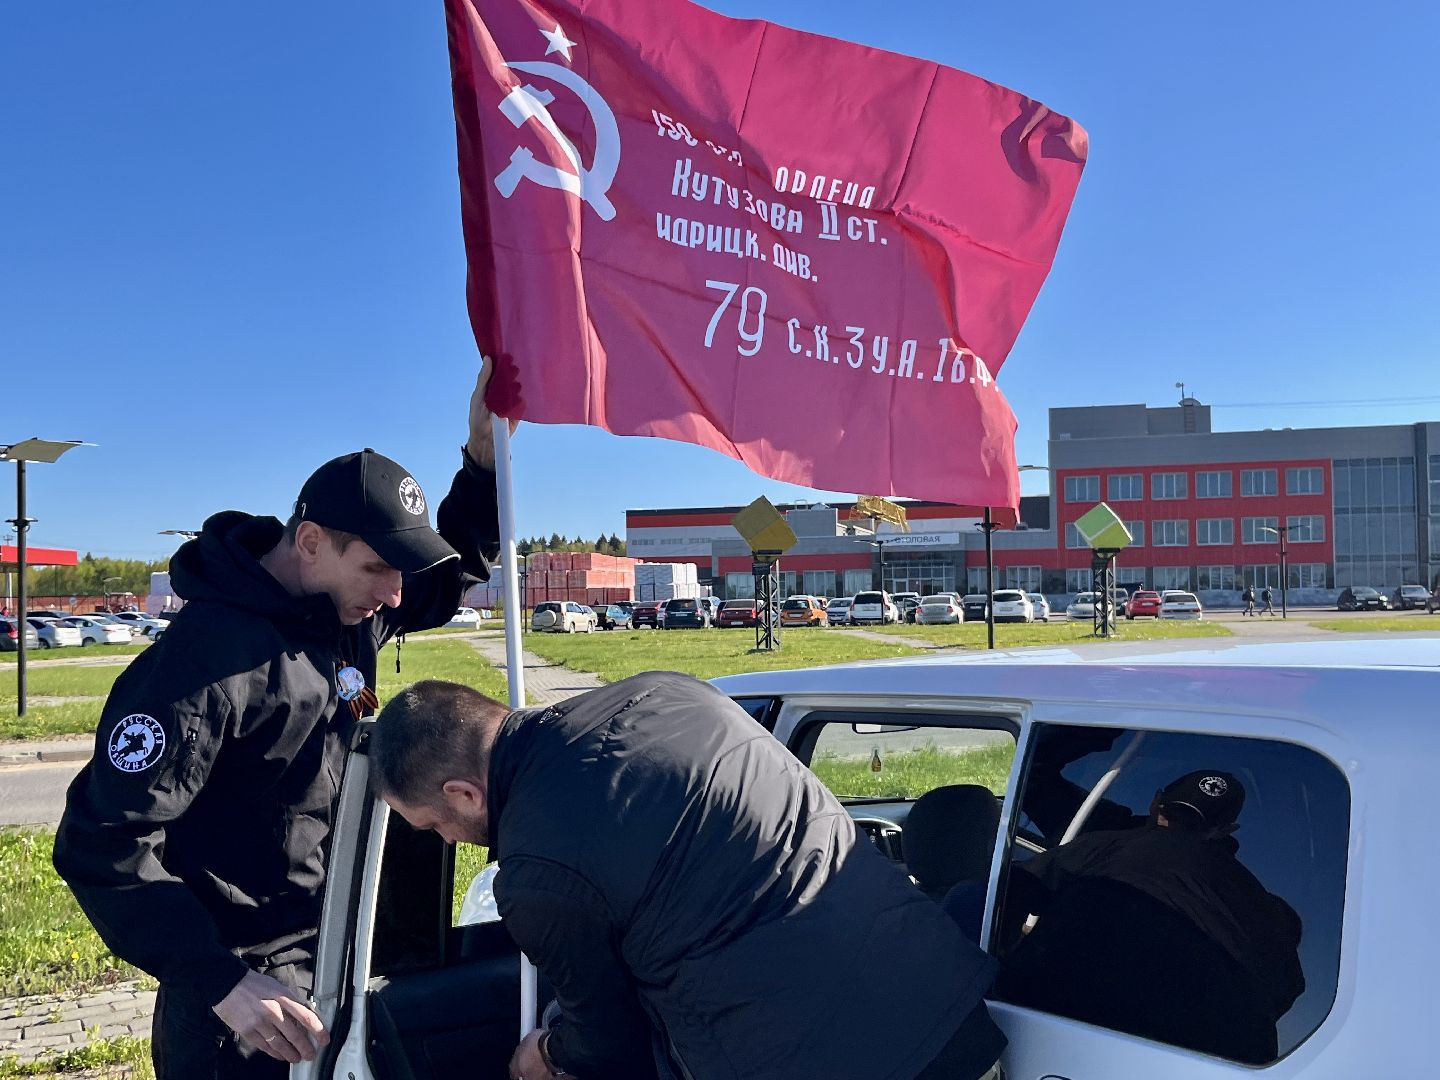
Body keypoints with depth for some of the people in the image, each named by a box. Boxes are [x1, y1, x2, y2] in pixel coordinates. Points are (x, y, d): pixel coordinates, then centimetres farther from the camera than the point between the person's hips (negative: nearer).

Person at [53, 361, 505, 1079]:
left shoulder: (351, 609, -2)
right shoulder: (213, 655, -24)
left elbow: (452, 573, 16)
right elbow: (103, 844, -23)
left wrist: (483, 458, -1)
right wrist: (222, 984, -28)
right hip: (248, 984, -7)